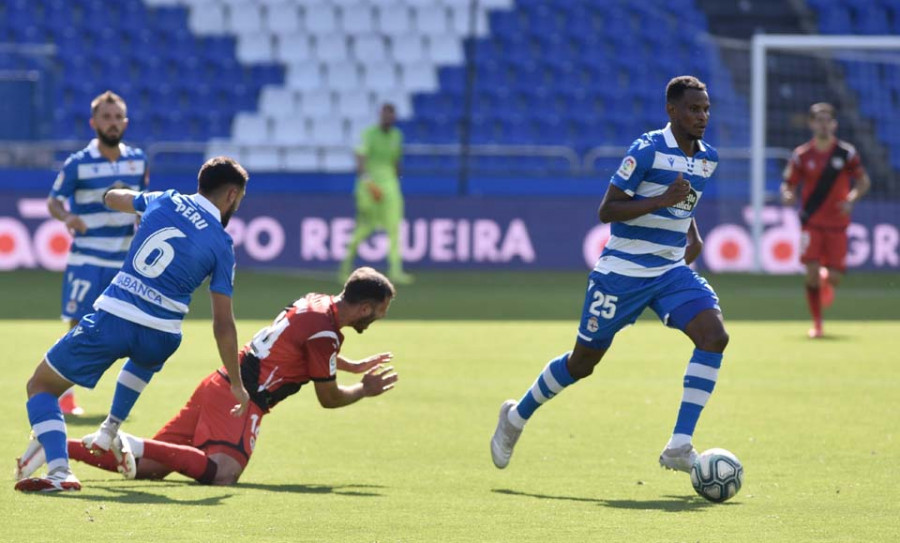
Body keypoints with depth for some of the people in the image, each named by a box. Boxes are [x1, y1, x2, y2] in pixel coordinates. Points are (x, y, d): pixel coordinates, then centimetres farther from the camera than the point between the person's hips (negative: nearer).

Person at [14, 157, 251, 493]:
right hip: (162, 336, 1)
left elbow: (112, 198, 29)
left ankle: (58, 470, -12)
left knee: (40, 387, 10)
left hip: (111, 318, -1)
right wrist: (236, 385, 11)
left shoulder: (165, 201, 8)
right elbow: (223, 325, 3)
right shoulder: (222, 246, 4)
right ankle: (110, 433, 39)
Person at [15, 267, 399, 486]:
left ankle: (61, 446, -8)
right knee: (222, 473, -31)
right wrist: (365, 391, 16)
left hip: (217, 387, 9)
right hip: (241, 400, -9)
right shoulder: (324, 332, -13)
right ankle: (135, 446, -33)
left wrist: (355, 366, 47)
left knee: (150, 468, 2)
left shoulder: (316, 302, 15)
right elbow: (329, 398, -2)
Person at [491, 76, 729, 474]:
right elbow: (606, 210, -17)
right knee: (584, 360, 6)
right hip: (622, 272, -5)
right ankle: (517, 416, 33)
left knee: (714, 335, -19)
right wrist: (661, 201, -27)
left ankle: (679, 447, -18)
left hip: (671, 270, 6)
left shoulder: (707, 158, 7)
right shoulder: (648, 150, -16)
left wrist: (693, 236, 10)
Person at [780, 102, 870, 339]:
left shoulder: (846, 153, -2)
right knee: (812, 272, -13)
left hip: (837, 223, 0)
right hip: (811, 222, 0)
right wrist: (787, 195, -19)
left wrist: (851, 199, -17)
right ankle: (817, 323, -1)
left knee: (834, 277, -4)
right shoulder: (801, 155, 0)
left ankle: (827, 283, 36)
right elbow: (789, 184, 5)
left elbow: (864, 181, 3)